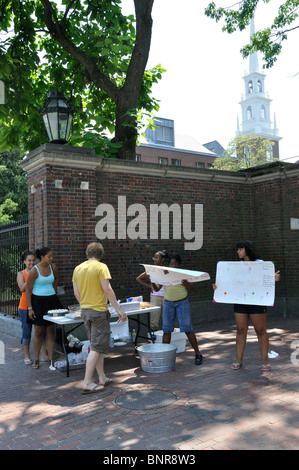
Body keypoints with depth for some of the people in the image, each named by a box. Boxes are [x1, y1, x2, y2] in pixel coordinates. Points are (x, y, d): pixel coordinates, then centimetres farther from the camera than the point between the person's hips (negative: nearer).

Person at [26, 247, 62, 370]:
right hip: (38, 302, -4)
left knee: (50, 331, 5)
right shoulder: (34, 271, -13)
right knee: (39, 332, 3)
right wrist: (30, 308, -11)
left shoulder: (53, 267, 1)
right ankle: (36, 360, 17)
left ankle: (51, 360, 11)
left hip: (51, 301, 4)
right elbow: (28, 290, -9)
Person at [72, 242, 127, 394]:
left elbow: (76, 292, 10)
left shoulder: (78, 268, 8)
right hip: (99, 310, -7)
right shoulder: (101, 267, -11)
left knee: (96, 346, 15)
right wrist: (119, 309, -13)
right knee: (97, 347, -1)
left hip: (85, 311, 7)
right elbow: (107, 289, -16)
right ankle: (87, 383, -2)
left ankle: (102, 379, 22)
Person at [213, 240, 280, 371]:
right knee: (241, 331, 5)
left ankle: (265, 361, 10)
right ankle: (238, 360, 11)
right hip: (240, 301, 4)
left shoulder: (260, 264, 0)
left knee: (260, 331, 2)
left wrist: (275, 278, -26)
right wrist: (218, 286, -3)